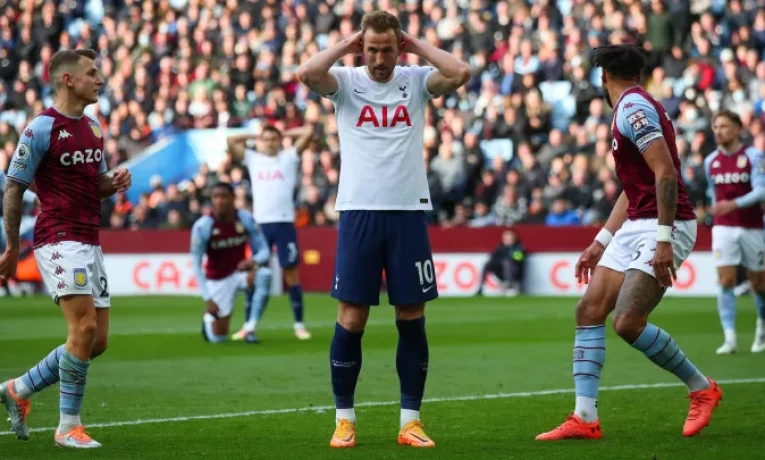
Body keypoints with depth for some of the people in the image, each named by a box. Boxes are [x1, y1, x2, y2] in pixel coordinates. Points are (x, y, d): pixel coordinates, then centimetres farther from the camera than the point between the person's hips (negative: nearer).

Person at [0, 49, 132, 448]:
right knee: (84, 327, -18)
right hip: (60, 240, -8)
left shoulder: (93, 127, 15)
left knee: (97, 340, 6)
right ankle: (68, 426, -8)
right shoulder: (42, 128, -10)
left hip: (90, 242, 8)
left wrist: (115, 182, 2)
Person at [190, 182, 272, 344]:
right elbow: (197, 265, -15)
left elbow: (264, 250, -7)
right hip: (218, 280, -2)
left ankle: (250, 329, -26)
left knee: (264, 274, -35)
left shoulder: (246, 219, -13)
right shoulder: (202, 226, -20)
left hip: (240, 271, 2)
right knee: (217, 337, -3)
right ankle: (208, 317, 35)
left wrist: (254, 261, -31)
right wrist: (207, 299, -21)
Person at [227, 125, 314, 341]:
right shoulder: (253, 159, 14)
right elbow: (231, 141, 11)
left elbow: (309, 132, 1)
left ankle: (299, 324, 4)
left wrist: (286, 134, 12)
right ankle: (249, 325, 6)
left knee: (291, 272, -1)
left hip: (285, 223, -2)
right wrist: (254, 137, 16)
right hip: (261, 224, 2)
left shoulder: (289, 157, 8)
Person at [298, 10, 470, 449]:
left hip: (409, 213, 1)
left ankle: (411, 421, 10)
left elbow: (461, 73, -14)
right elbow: (307, 73, -19)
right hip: (358, 212, -1)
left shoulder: (416, 80, 5)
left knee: (413, 319, 3)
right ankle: (345, 419, 9)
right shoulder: (346, 80, 2)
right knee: (351, 319, -2)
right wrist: (346, 45, -5)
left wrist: (416, 44, -3)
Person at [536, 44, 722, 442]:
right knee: (589, 311, 1)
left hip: (663, 227, -10)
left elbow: (665, 173, -22)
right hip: (636, 226, 10)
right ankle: (585, 417, -1)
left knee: (628, 323, -17)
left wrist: (664, 239, -26)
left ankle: (701, 388, 4)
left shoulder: (633, 108, -13)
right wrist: (601, 242, 24)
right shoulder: (632, 108, 18)